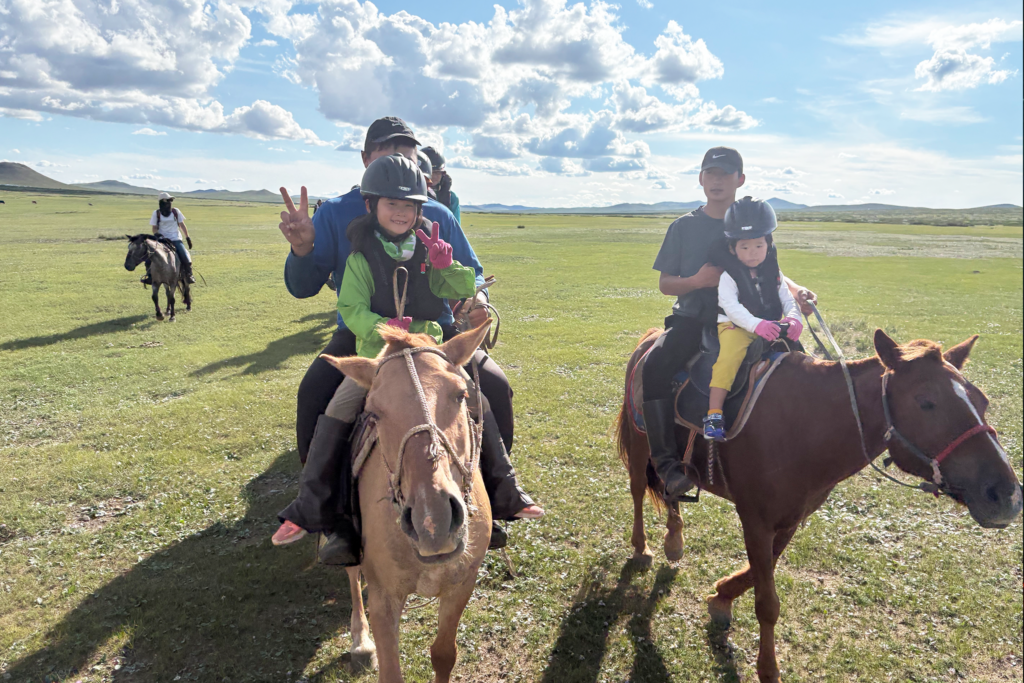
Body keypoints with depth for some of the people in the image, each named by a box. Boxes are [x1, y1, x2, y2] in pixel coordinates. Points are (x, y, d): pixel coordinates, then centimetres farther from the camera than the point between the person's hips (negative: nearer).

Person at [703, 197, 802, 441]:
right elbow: (730, 306, -18)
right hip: (736, 327, -5)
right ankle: (714, 414, -29)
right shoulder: (729, 275, -5)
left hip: (771, 327, 5)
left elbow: (786, 297, 7)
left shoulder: (773, 272, 11)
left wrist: (793, 318, -17)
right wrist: (756, 324, -33)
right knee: (728, 358, -31)